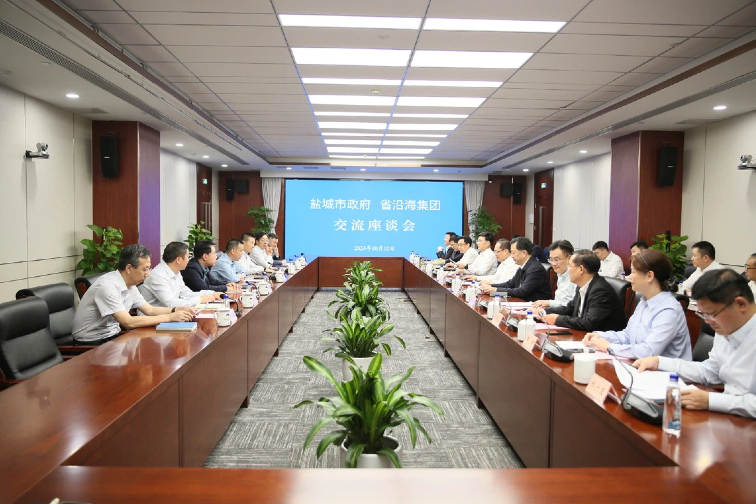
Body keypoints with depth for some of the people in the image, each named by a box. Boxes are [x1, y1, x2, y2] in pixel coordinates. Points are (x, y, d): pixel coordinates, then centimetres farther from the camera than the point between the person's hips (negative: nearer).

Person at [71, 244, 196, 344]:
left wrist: (177, 310, -7)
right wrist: (170, 317, -26)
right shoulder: (107, 286, -25)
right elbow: (128, 322, -30)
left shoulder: (130, 286, 2)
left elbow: (150, 310, 10)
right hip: (91, 343, -8)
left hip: (111, 335, 8)